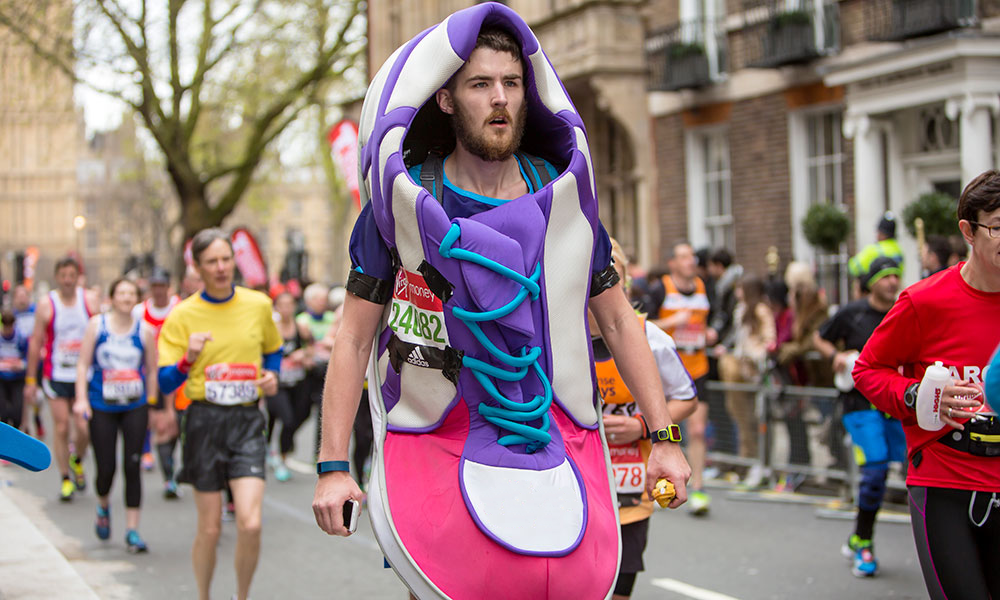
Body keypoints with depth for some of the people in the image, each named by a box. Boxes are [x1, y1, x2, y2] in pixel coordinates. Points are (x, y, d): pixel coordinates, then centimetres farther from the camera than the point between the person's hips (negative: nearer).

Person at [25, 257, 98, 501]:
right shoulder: (46, 306, -3)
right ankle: (66, 479, 11)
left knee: (84, 429, -5)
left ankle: (78, 461, 26)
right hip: (56, 376, -1)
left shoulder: (90, 302, 2)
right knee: (61, 428, -2)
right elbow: (35, 342, 2)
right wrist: (30, 379, 2)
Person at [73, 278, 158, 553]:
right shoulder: (97, 324, 0)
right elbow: (83, 363, 2)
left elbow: (152, 371, 8)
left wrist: (151, 405, 9)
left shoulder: (144, 331, 1)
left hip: (135, 407, 0)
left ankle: (132, 530, 3)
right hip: (102, 408, 0)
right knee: (106, 468, -2)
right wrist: (81, 398, -6)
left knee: (132, 466, -5)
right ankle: (103, 506, 33)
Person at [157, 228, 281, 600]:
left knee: (250, 524, -13)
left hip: (247, 421, 1)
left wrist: (271, 375, 3)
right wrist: (189, 359, -24)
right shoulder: (183, 315, -2)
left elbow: (273, 350, 24)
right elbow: (166, 383, -5)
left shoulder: (259, 305, 5)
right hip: (205, 420, -1)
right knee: (209, 529, 3)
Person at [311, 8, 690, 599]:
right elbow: (354, 340, 1)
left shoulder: (564, 197, 6)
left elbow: (619, 320, 13)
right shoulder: (404, 202, -1)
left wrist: (664, 438, 8)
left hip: (559, 453, 2)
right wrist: (333, 467, -5)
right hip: (436, 455, -2)